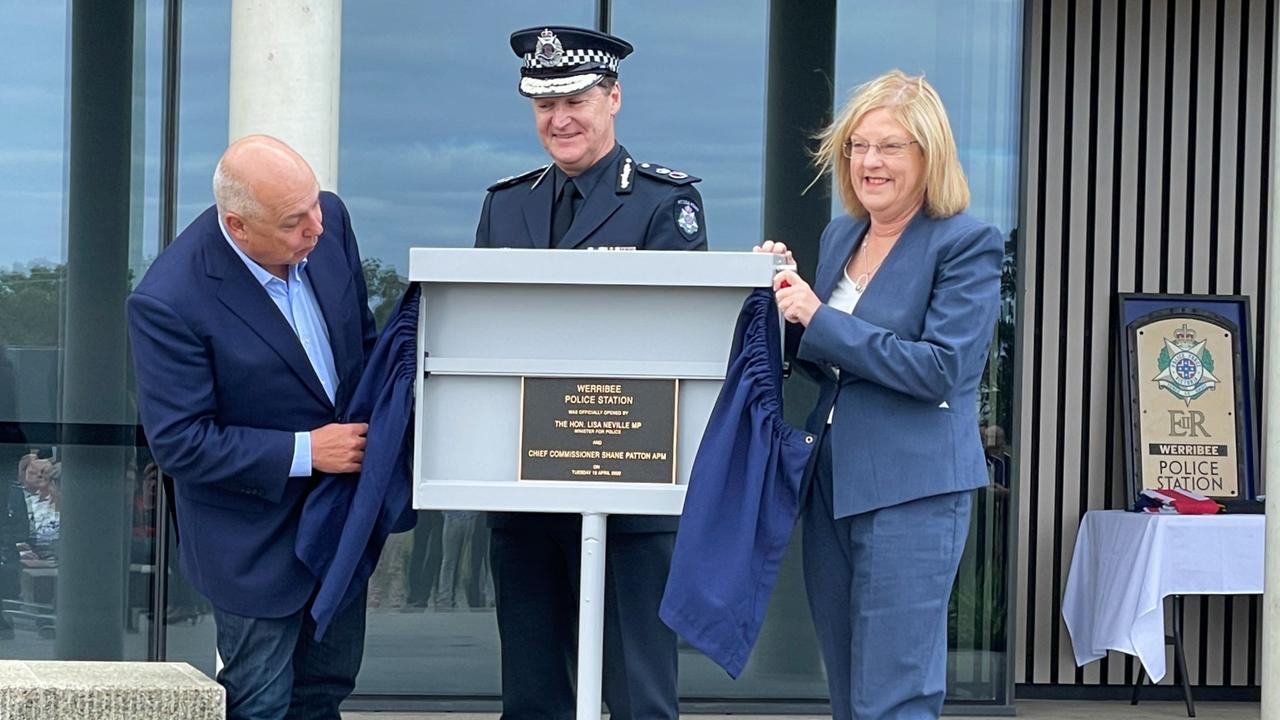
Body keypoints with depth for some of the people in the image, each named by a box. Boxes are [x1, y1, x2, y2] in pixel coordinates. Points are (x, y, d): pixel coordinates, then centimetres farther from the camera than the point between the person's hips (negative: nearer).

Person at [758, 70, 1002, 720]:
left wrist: (820, 320, -17)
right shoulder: (840, 236, 14)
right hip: (833, 483, 8)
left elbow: (941, 368, -19)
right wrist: (786, 292, 4)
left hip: (912, 489, -8)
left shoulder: (967, 244, -9)